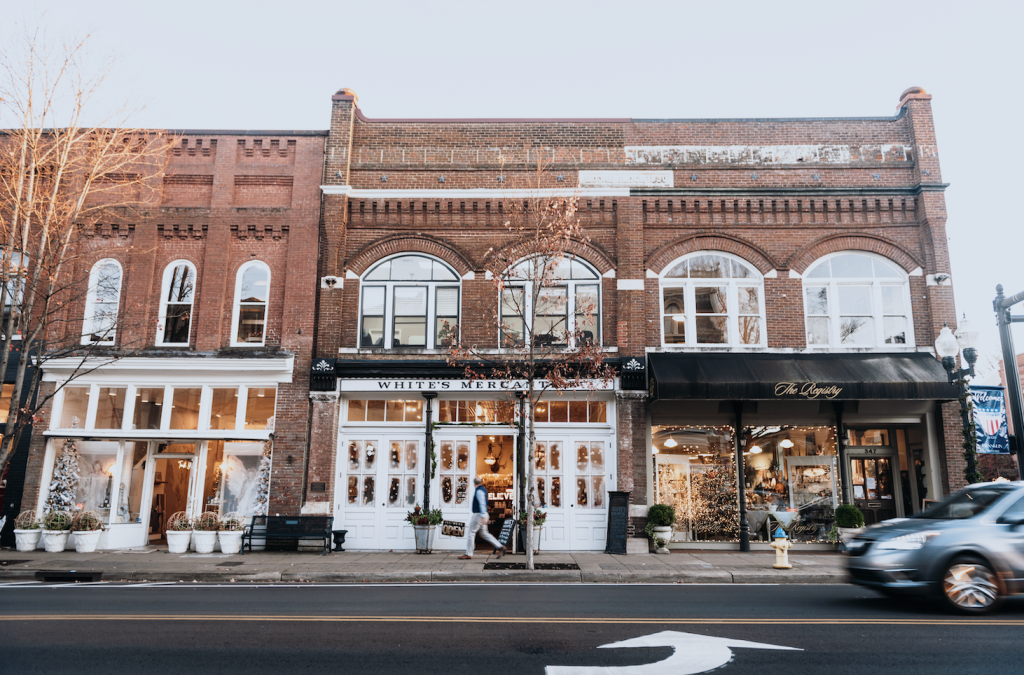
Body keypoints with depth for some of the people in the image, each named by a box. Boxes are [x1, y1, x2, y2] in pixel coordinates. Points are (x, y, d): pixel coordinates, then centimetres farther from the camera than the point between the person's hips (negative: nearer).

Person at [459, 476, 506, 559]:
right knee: (484, 533, 13)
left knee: (470, 533, -2)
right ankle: (500, 547, 10)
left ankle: (468, 554, 3)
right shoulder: (483, 489, 14)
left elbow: (482, 504, -25)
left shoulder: (479, 491, -16)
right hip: (482, 515, 10)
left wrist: (483, 517, -29)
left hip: (478, 515, -10)